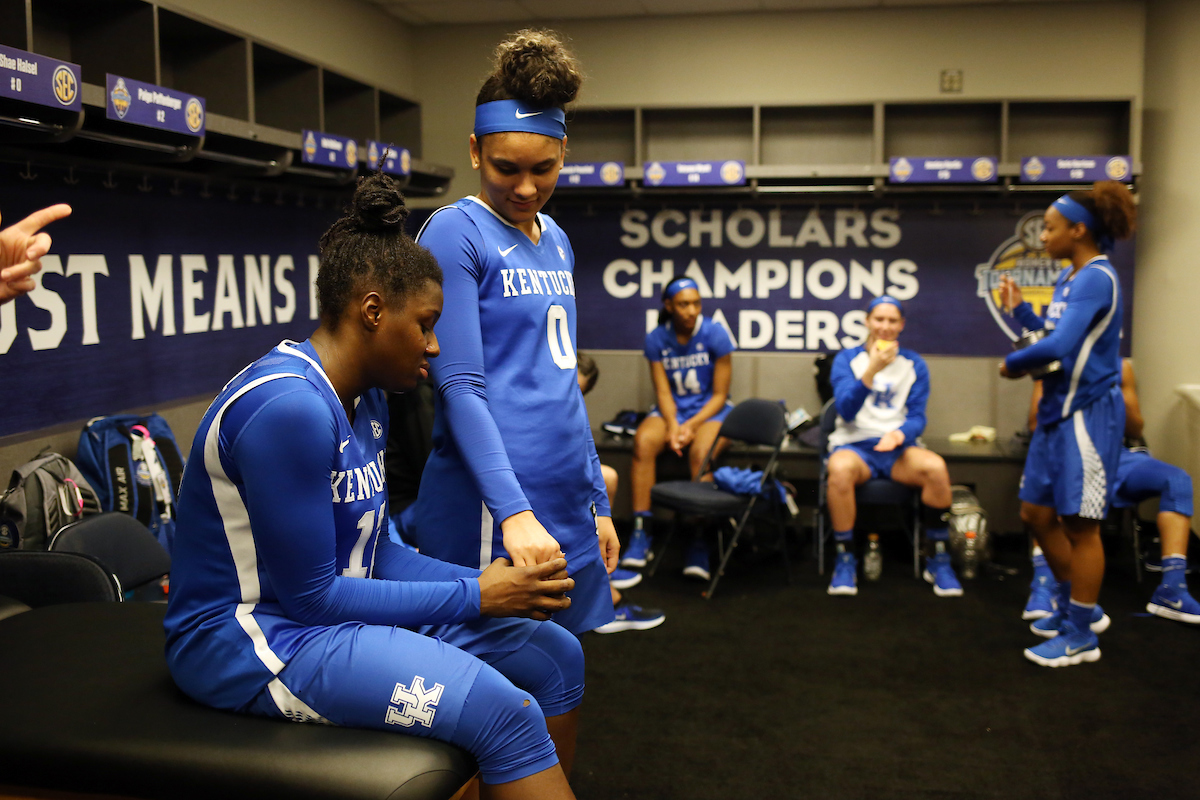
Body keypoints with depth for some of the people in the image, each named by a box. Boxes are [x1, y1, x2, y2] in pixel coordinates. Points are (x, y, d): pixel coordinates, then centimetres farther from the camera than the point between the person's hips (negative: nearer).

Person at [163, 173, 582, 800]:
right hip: (249, 637, -9)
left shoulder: (367, 397, 6)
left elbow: (372, 549, 9)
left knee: (555, 655, 3)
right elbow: (309, 595, -22)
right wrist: (474, 599, -18)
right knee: (502, 710, -26)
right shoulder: (288, 407, -25)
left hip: (336, 607, 10)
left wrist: (491, 584, -5)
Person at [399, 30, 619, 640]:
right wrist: (513, 512, -25)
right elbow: (459, 386, -16)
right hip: (493, 520, -7)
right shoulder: (455, 232, -9)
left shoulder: (556, 242, 14)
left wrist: (598, 502, 17)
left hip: (566, 509, 8)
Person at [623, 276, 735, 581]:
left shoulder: (714, 334, -9)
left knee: (701, 453, -35)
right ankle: (641, 534, -27)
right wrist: (672, 425, -20)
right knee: (643, 441, -29)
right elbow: (663, 391, -2)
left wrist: (691, 425, -19)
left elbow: (719, 394, -7)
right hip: (673, 408, 3)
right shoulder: (656, 339, -1)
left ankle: (699, 543, -28)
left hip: (710, 409, -2)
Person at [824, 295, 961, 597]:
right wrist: (872, 369, -22)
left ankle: (938, 559, -14)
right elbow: (846, 409, -9)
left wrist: (898, 434, -18)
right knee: (839, 469, -38)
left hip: (899, 447, 2)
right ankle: (845, 559, -21)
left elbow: (917, 416, 5)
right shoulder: (847, 359, 5)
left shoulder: (914, 364, 11)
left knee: (935, 467, -32)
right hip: (854, 445, -1)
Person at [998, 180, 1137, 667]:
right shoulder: (1068, 278, 11)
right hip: (1057, 410, 9)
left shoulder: (1096, 279, -18)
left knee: (1079, 525, 1)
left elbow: (1060, 345, -28)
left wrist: (1014, 363, -13)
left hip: (1088, 413, -9)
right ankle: (1078, 608, 32)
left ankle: (1080, 636, 14)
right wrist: (1019, 311, 6)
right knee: (1037, 514, 15)